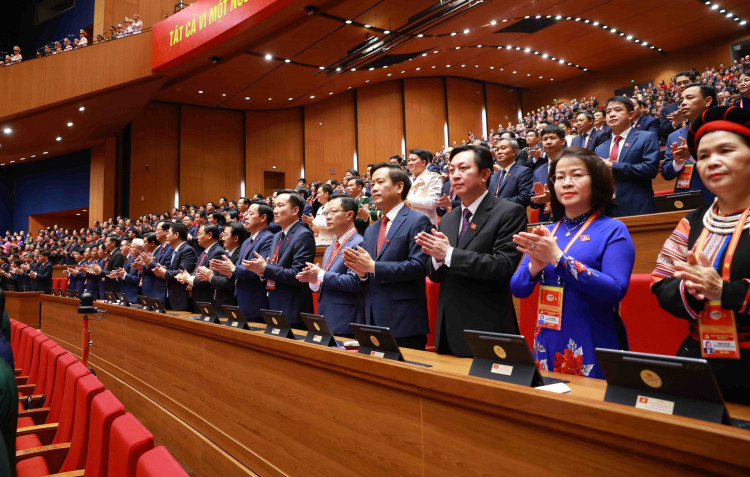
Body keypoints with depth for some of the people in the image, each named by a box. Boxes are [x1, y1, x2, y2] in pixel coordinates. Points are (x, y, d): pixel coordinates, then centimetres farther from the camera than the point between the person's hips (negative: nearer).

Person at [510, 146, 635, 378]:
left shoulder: (612, 230, -6)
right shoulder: (546, 233, 7)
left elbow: (616, 290, -19)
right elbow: (517, 289, 4)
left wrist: (558, 258, -23)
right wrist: (535, 266, -17)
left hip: (593, 348, -4)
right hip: (547, 344, 4)